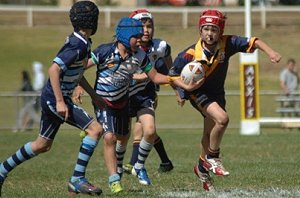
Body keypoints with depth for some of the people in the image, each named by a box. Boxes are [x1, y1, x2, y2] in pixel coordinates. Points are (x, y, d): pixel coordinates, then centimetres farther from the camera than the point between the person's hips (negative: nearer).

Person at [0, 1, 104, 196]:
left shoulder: (81, 43, 10)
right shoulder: (78, 46, -21)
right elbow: (54, 69, -28)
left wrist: (93, 94, 23)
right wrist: (60, 102, -28)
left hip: (51, 98, 10)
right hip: (55, 99, -10)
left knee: (42, 145, 20)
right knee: (95, 128, -15)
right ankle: (77, 179, -15)